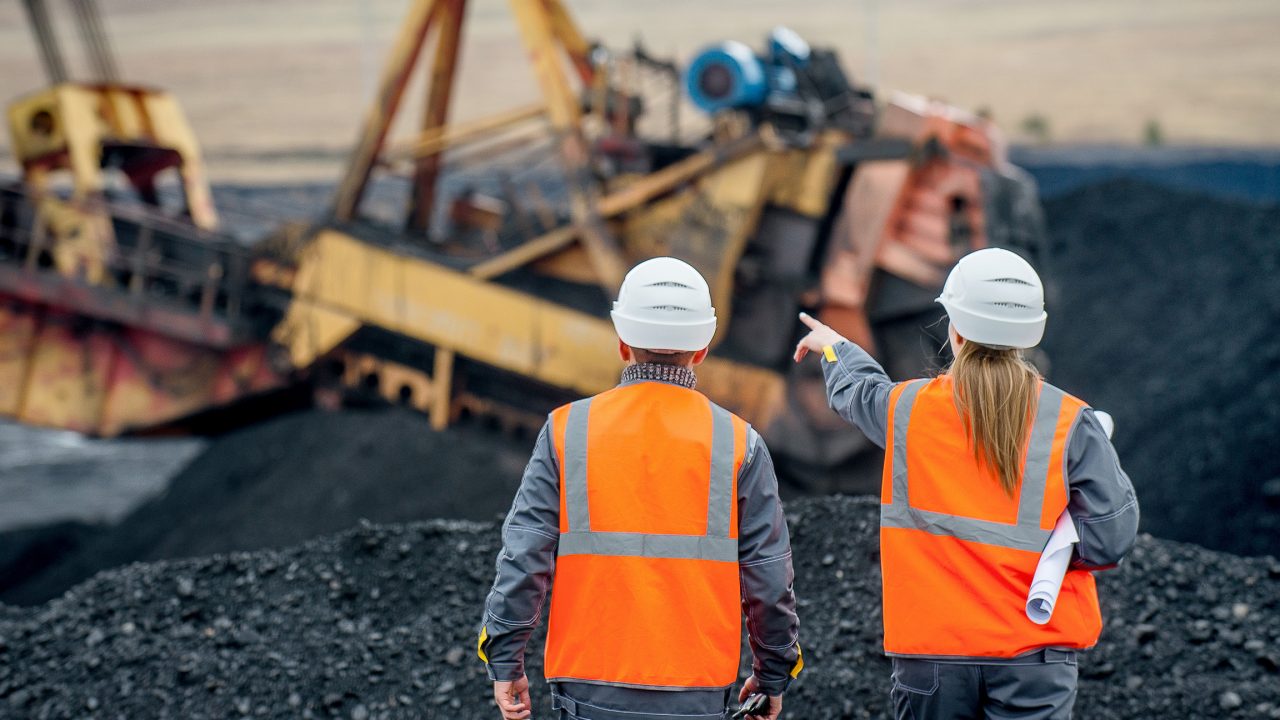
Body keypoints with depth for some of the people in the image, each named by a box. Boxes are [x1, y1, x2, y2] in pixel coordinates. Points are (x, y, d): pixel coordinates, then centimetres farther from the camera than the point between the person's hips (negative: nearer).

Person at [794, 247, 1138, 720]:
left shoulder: (907, 410, 0)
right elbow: (1110, 536, -9)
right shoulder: (1072, 423, -5)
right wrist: (1036, 546, 10)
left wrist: (835, 347, 47)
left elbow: (855, 390, 24)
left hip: (931, 653, 2)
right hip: (1033, 657, -1)